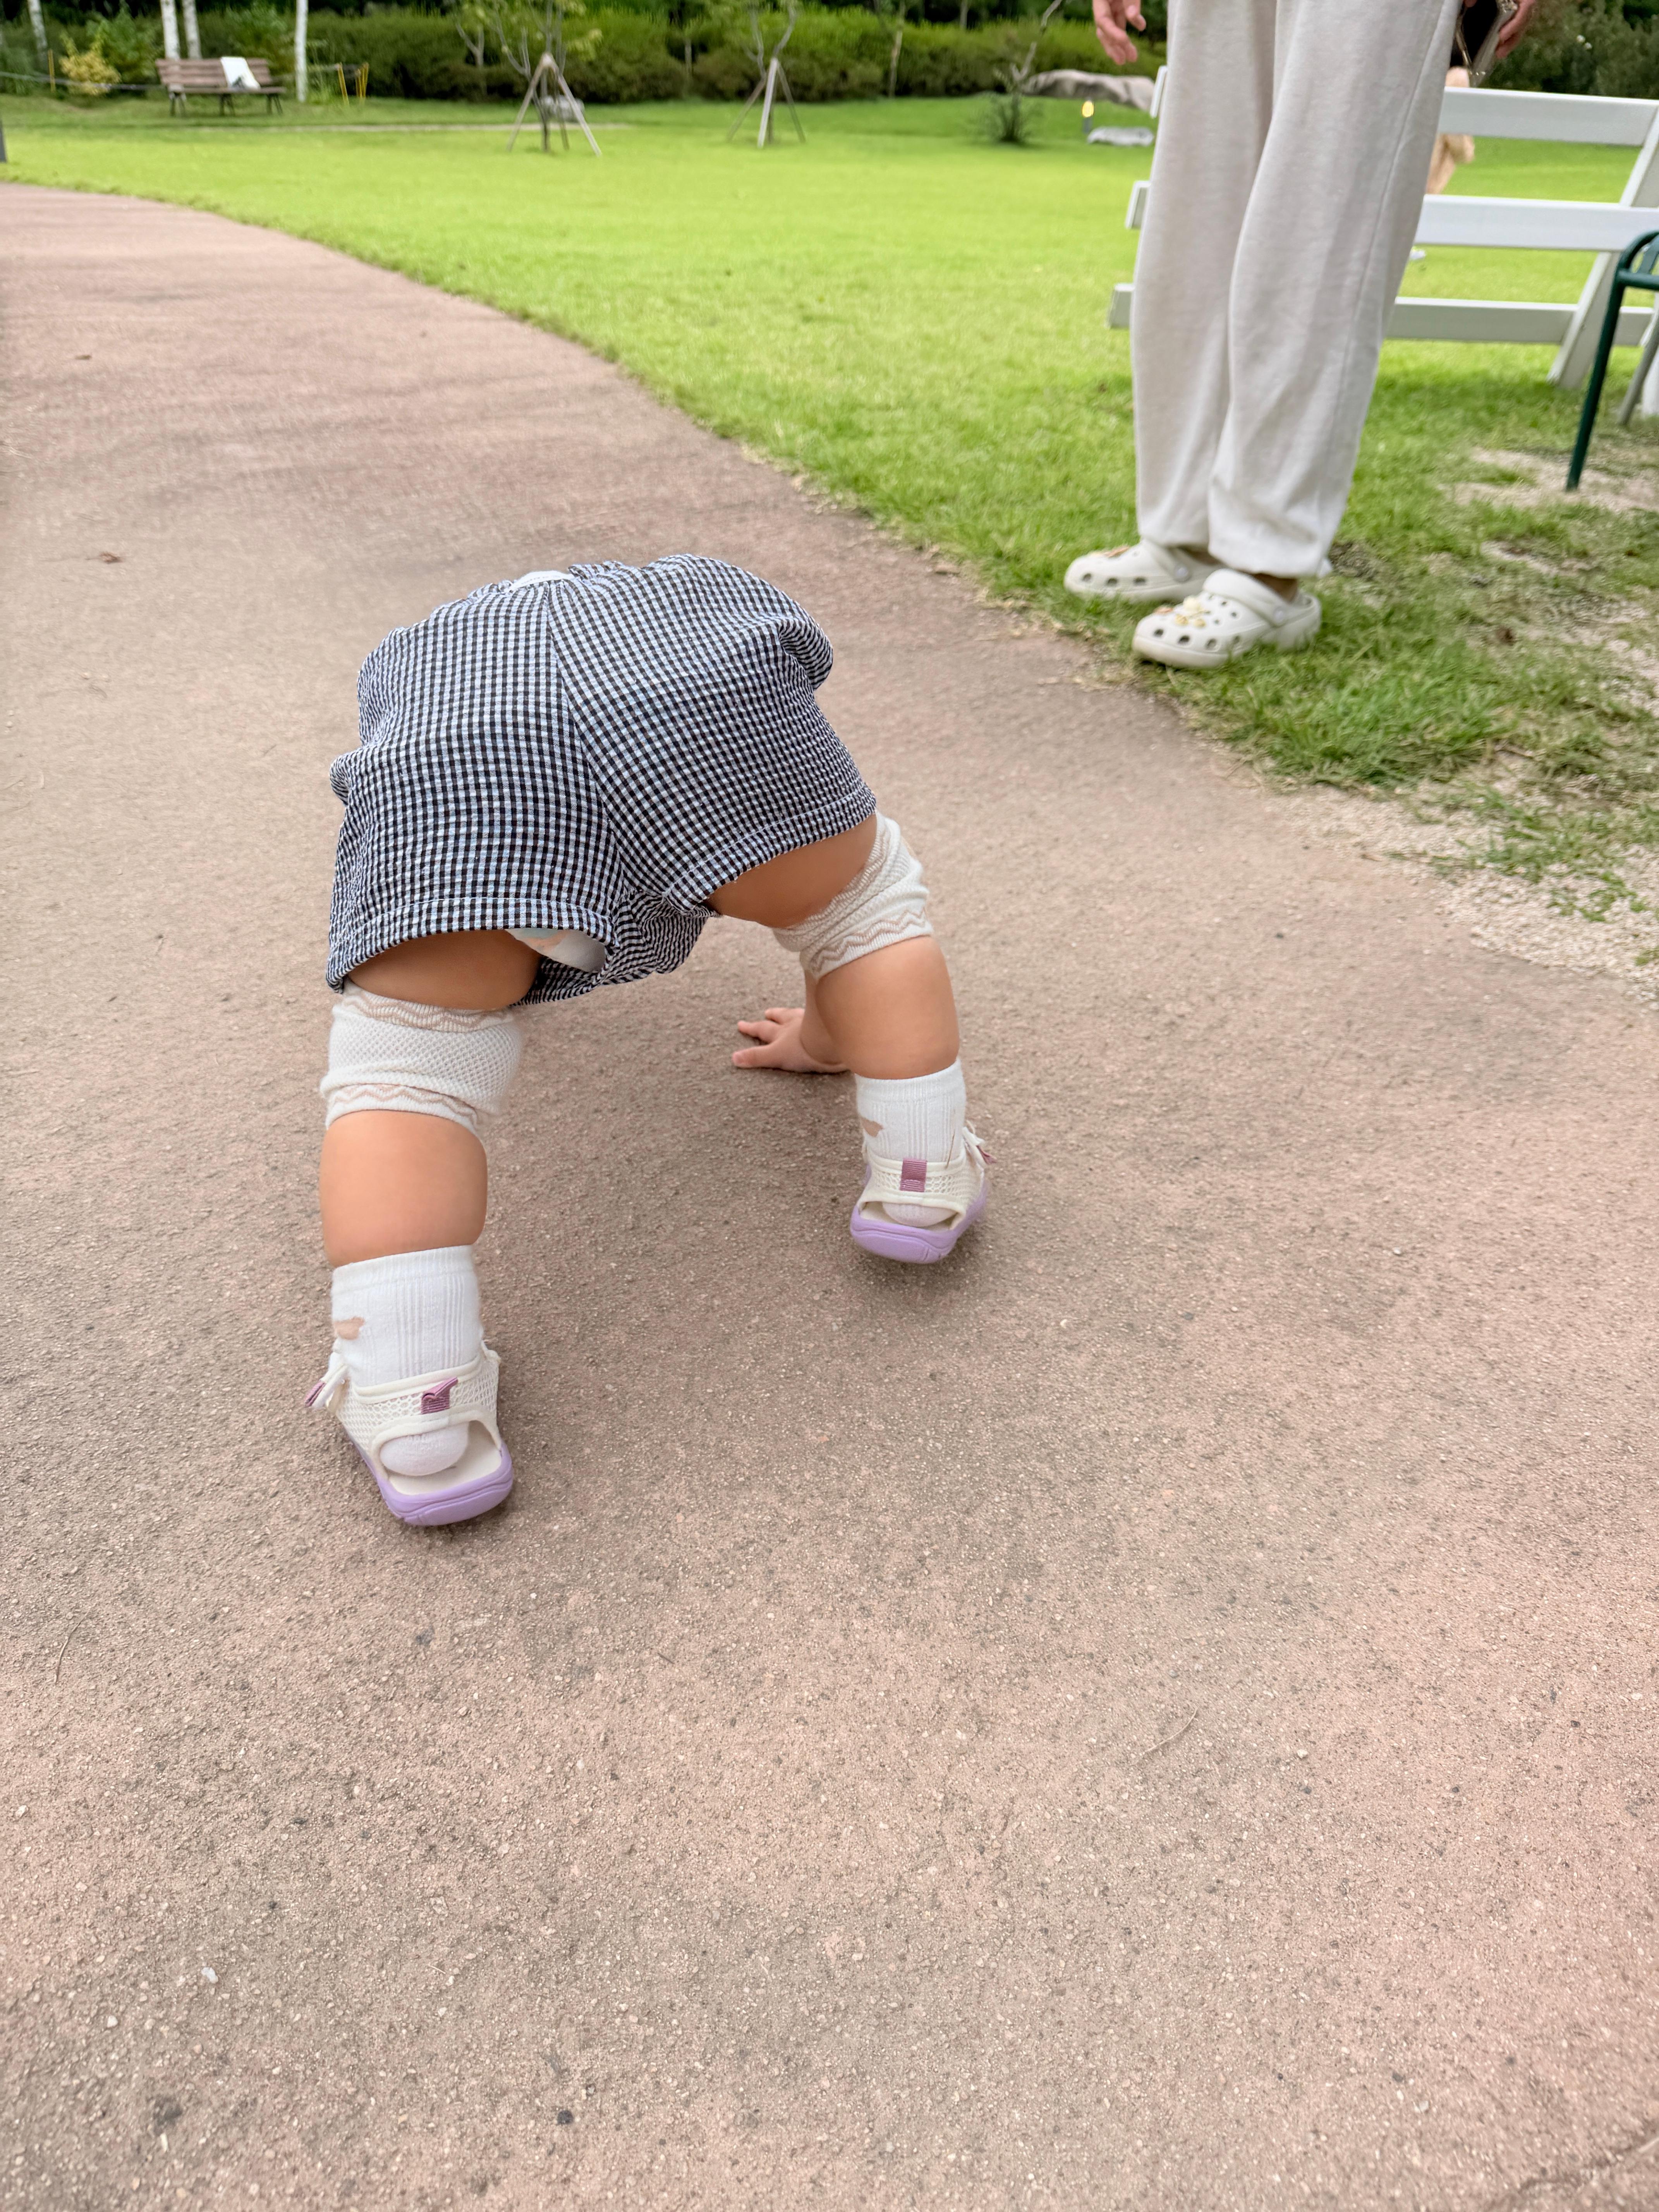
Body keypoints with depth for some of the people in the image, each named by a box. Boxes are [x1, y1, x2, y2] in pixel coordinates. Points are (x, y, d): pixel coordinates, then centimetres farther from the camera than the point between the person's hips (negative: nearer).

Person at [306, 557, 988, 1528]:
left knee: (403, 1076, 7)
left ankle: (416, 1413, -6)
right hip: (698, 689, 0)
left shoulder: (405, 659, 48)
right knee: (870, 900, 24)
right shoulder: (710, 592, 47)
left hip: (444, 739, 1)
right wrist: (831, 1034, 60)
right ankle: (924, 1175, 22)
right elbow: (825, 878, 50)